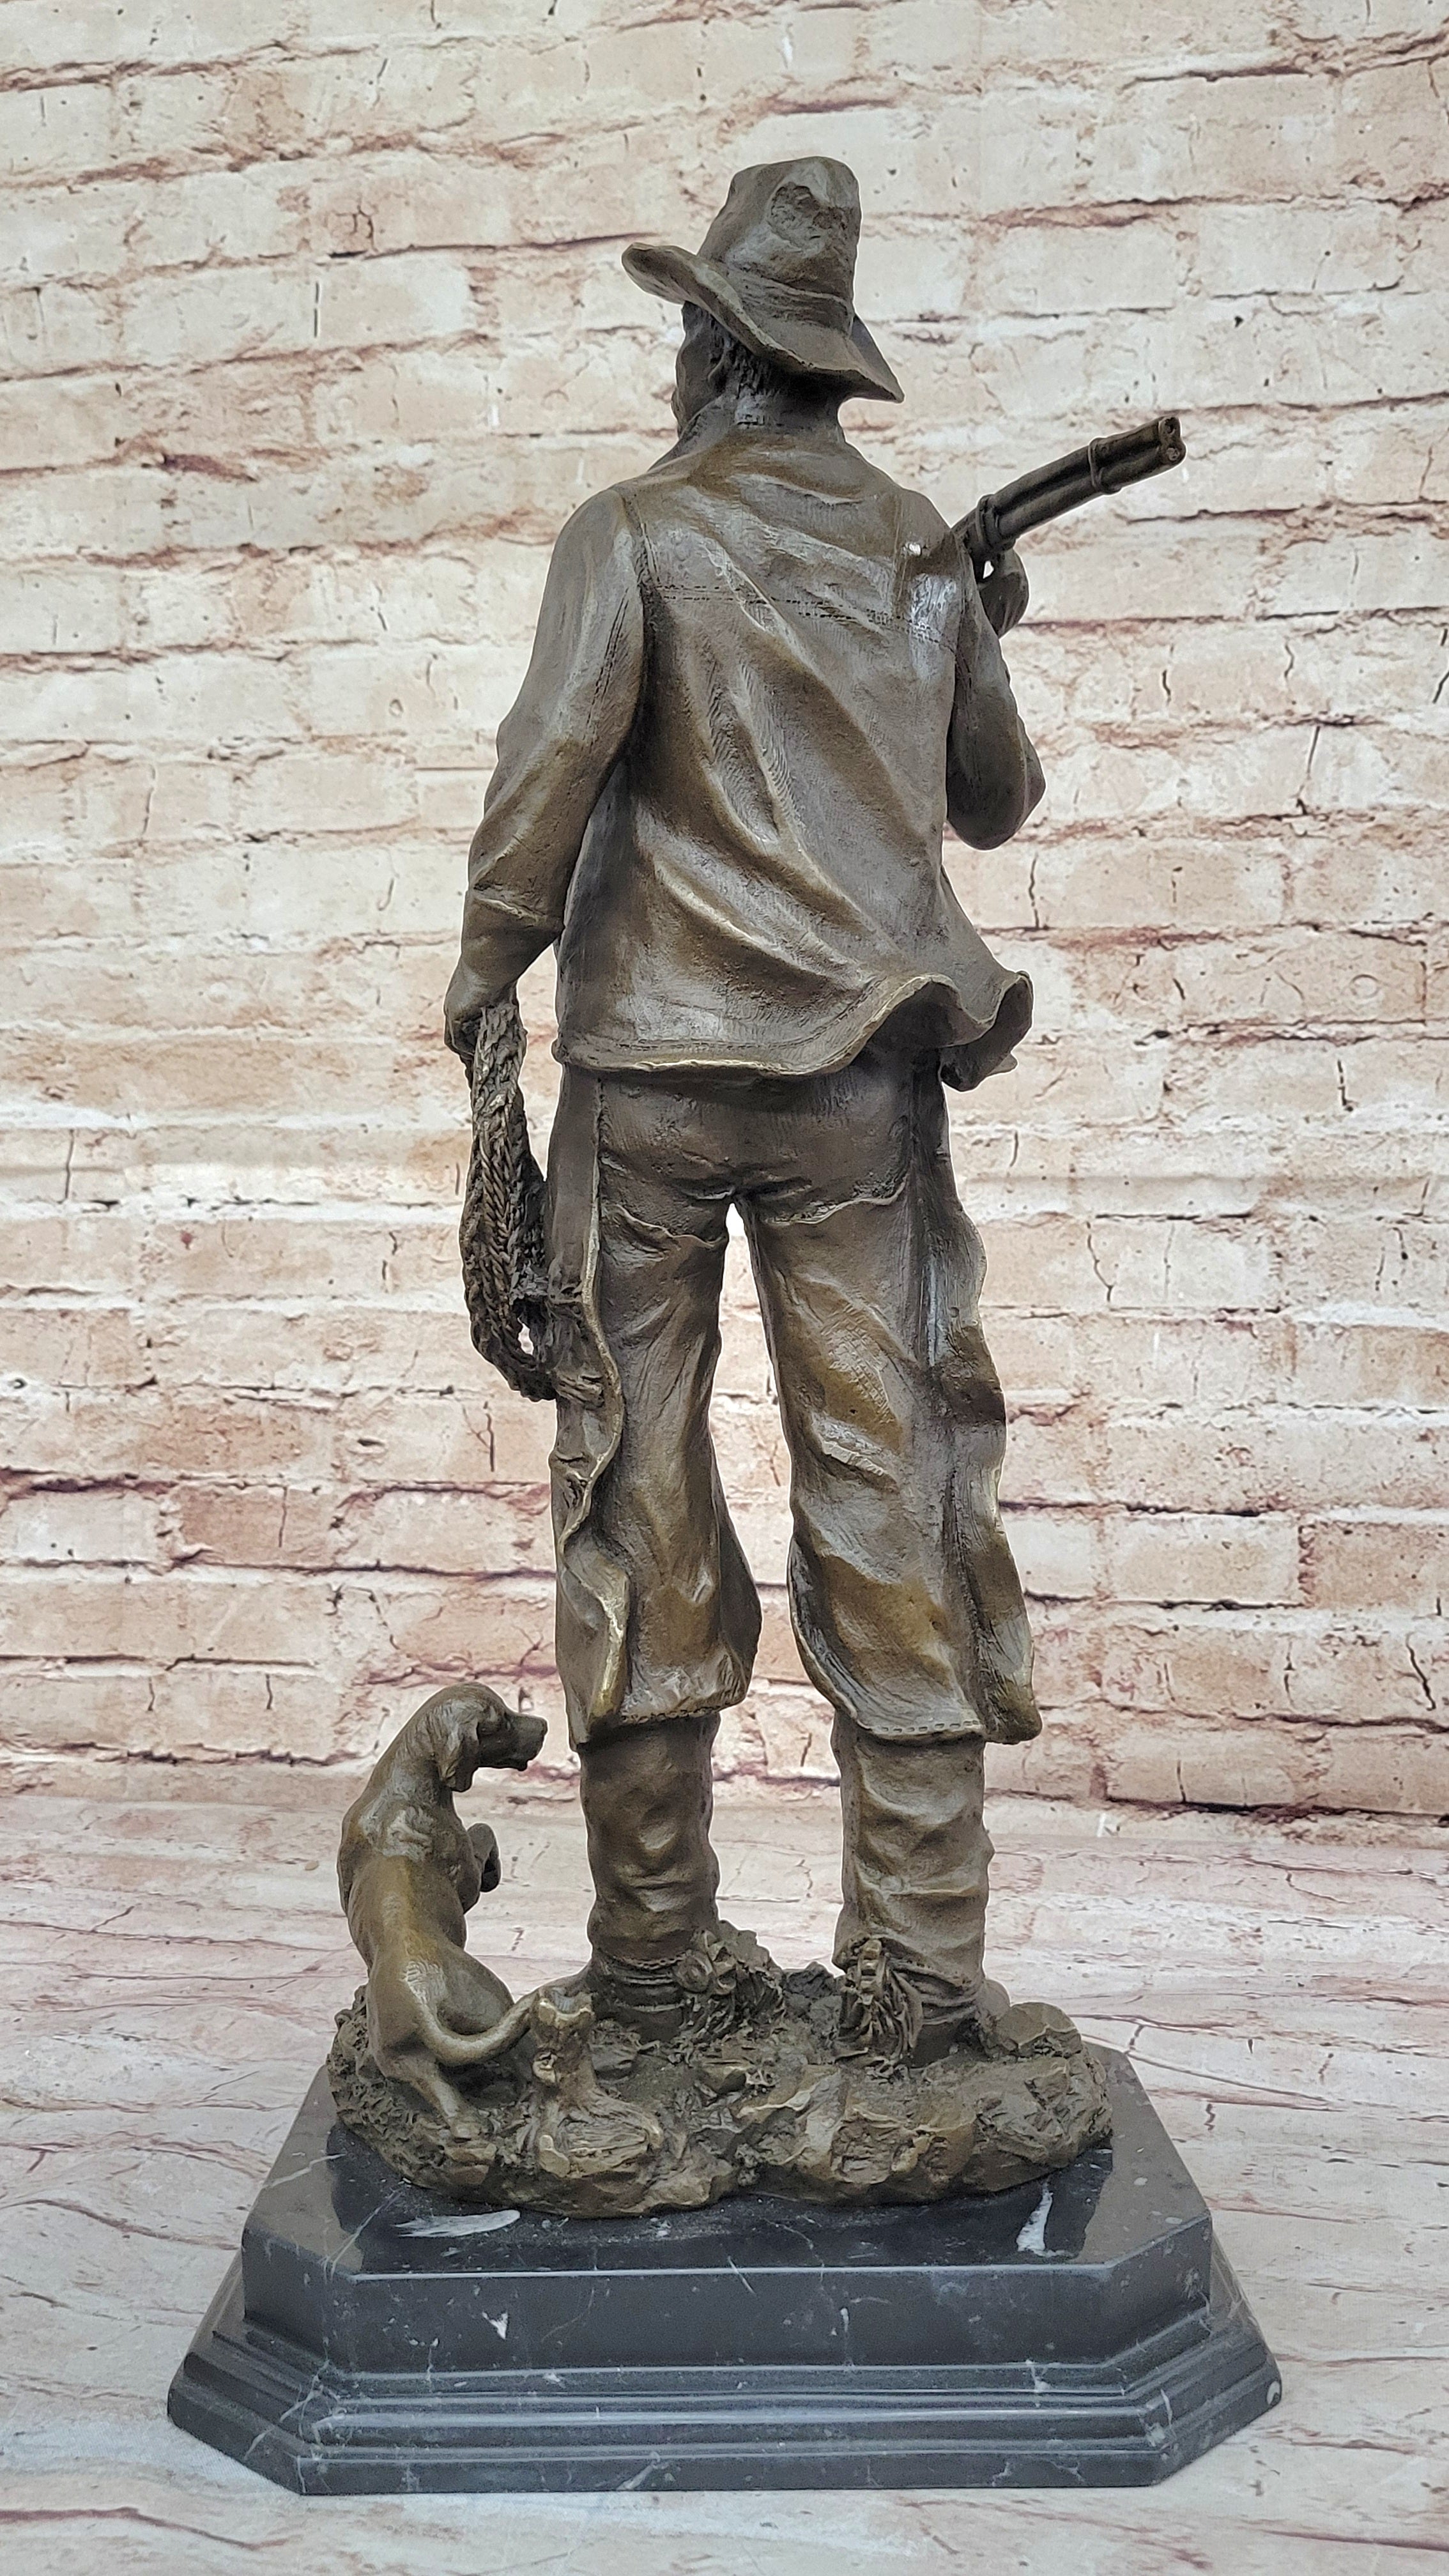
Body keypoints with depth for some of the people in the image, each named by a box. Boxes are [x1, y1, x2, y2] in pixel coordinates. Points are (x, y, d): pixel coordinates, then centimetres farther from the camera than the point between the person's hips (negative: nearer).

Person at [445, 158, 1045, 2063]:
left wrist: (485, 970, 1)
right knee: (886, 1481, 2)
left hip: (651, 1064, -2)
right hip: (857, 1071, 3)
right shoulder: (923, 552, 11)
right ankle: (920, 1964, 2)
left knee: (641, 1482, 5)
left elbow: (552, 765, -14)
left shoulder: (637, 532, -1)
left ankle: (647, 1947, 12)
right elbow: (997, 805, 21)